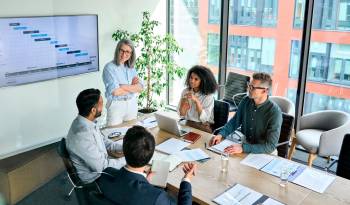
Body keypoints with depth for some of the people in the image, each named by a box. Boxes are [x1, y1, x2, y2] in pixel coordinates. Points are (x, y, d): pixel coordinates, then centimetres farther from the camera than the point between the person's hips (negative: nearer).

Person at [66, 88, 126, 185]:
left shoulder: (85, 121, -7)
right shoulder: (82, 135, -34)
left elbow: (103, 140, 9)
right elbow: (101, 167, -27)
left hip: (100, 164, 8)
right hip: (94, 177, -8)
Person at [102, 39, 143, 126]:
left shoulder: (131, 67, 6)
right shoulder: (109, 67, -12)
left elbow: (140, 87, -3)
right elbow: (115, 91, -22)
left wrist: (123, 87, -18)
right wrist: (132, 86, -9)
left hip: (132, 105, 5)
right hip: (116, 105, -5)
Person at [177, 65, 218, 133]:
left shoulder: (208, 96, -9)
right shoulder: (185, 92, 2)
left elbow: (204, 118, -17)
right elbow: (181, 115, 1)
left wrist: (196, 101, -24)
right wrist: (183, 102, -18)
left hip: (203, 128, -4)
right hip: (187, 125, 4)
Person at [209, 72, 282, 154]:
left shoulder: (274, 112, -22)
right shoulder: (246, 101, -6)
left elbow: (270, 146, -24)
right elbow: (235, 121, 9)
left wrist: (243, 148, -33)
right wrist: (221, 134, -8)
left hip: (265, 152, -5)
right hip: (246, 143, 5)